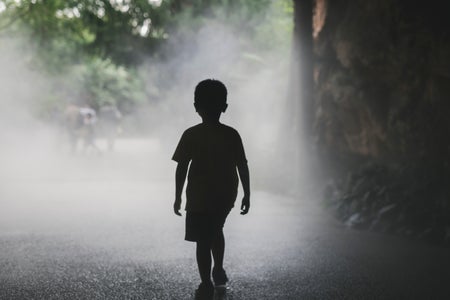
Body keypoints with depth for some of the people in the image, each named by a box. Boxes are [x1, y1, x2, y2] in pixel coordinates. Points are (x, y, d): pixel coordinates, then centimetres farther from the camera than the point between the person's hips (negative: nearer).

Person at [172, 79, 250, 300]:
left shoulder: (191, 135, -9)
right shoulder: (232, 135, -4)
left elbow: (181, 168, -8)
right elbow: (243, 167, -1)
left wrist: (178, 197, 0)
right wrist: (246, 195, 8)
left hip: (199, 197, -4)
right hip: (226, 196, 4)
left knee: (203, 241, 3)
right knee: (216, 230, 27)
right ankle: (219, 271, 35)